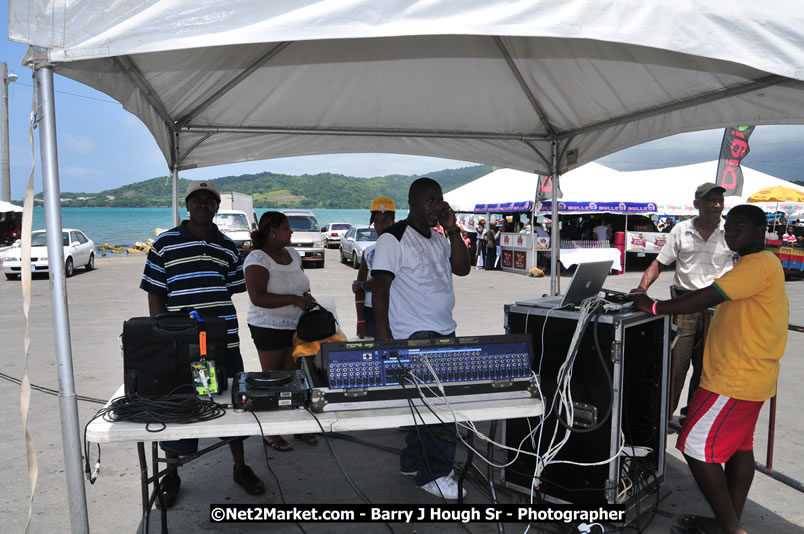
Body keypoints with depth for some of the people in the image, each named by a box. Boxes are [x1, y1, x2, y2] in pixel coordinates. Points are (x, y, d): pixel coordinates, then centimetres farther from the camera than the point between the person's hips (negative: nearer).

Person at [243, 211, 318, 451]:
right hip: (270, 328, -6)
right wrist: (294, 299, -24)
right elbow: (257, 297, -22)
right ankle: (271, 432, 16)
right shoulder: (257, 259, -13)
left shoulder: (292, 253, 11)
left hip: (297, 325, 6)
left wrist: (306, 297, 3)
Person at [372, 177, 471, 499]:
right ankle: (433, 474, 8)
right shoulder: (393, 239, -10)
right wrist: (384, 337, -18)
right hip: (414, 338, -8)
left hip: (444, 334, 8)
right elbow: (380, 289, -13)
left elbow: (462, 268, 8)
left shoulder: (438, 240, 15)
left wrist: (452, 229, 1)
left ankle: (413, 461, 28)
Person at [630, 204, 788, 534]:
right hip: (746, 375, 11)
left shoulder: (759, 264, -18)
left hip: (735, 379, -11)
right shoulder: (758, 265, 17)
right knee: (739, 446, 15)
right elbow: (718, 299, 16)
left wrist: (655, 307, -17)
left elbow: (708, 297, -24)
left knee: (697, 448, -5)